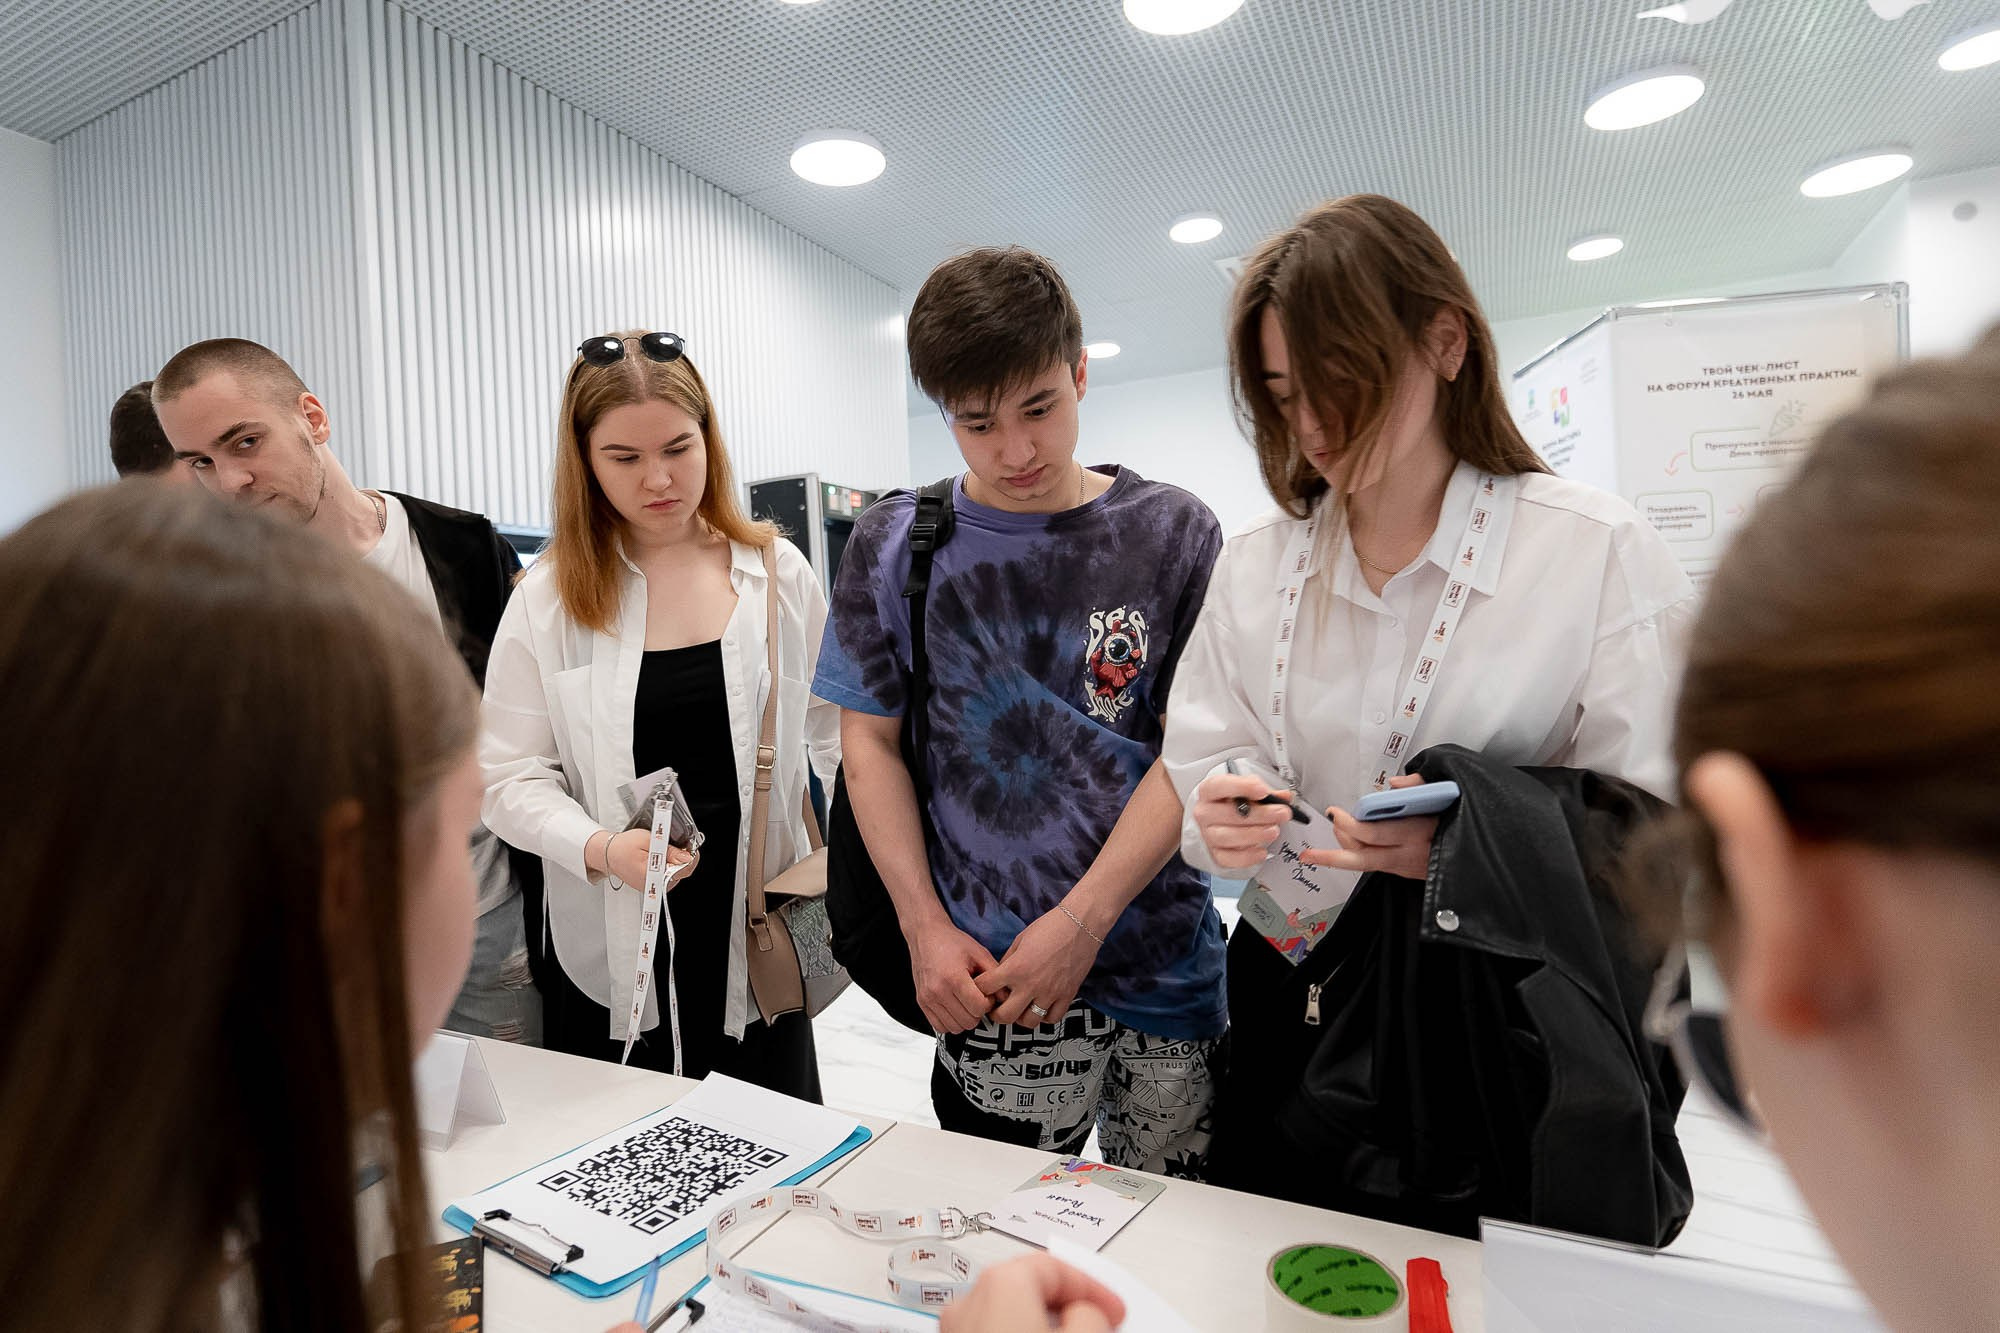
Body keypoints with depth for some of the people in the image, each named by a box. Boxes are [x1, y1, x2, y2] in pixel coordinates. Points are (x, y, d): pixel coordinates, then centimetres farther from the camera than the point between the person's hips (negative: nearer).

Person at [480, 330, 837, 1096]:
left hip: (757, 930, 1)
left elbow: (839, 732, 7)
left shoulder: (776, 572, 1)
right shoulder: (547, 599, -2)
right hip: (613, 945, 0)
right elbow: (510, 777, -3)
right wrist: (602, 850, -20)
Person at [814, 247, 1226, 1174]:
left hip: (1167, 968, 1)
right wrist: (924, 926, -5)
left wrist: (1083, 919, -12)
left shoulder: (1173, 534, -2)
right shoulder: (894, 545, 0)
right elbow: (870, 744, 3)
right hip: (990, 981, 0)